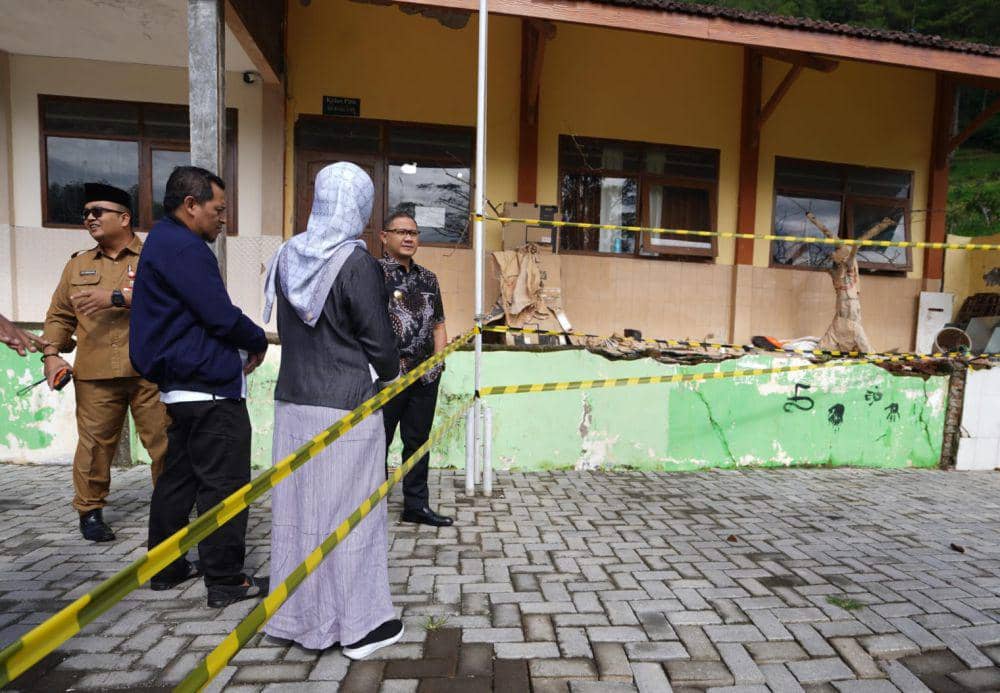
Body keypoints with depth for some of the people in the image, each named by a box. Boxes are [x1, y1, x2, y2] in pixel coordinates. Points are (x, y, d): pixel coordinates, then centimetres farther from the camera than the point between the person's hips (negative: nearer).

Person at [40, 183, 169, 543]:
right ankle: (90, 511, 24)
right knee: (94, 443, 6)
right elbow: (59, 314, 20)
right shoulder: (78, 264, 19)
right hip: (95, 376, 4)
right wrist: (52, 353, 7)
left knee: (164, 442, 0)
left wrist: (117, 297, -19)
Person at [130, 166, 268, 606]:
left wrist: (240, 345, 8)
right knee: (224, 483, -3)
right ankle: (225, 581, 7)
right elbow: (221, 316, -21)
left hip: (180, 385, 11)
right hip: (211, 387, -11)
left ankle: (167, 567, 30)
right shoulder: (184, 247, -15)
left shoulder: (164, 242, 18)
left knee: (178, 476, 18)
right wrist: (258, 342, -2)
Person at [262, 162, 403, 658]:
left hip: (292, 399, 7)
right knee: (348, 510, 5)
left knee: (296, 505, 16)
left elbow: (286, 326, 13)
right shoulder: (356, 262, -15)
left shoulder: (288, 256, 5)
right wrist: (390, 373, 8)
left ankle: (296, 615, 32)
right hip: (344, 405, -6)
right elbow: (379, 341, -12)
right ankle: (358, 625, 21)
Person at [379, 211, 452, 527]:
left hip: (426, 376, 6)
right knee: (378, 442, 4)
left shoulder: (428, 278, 14)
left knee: (418, 441, 14)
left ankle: (416, 505, 27)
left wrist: (438, 359, 6)